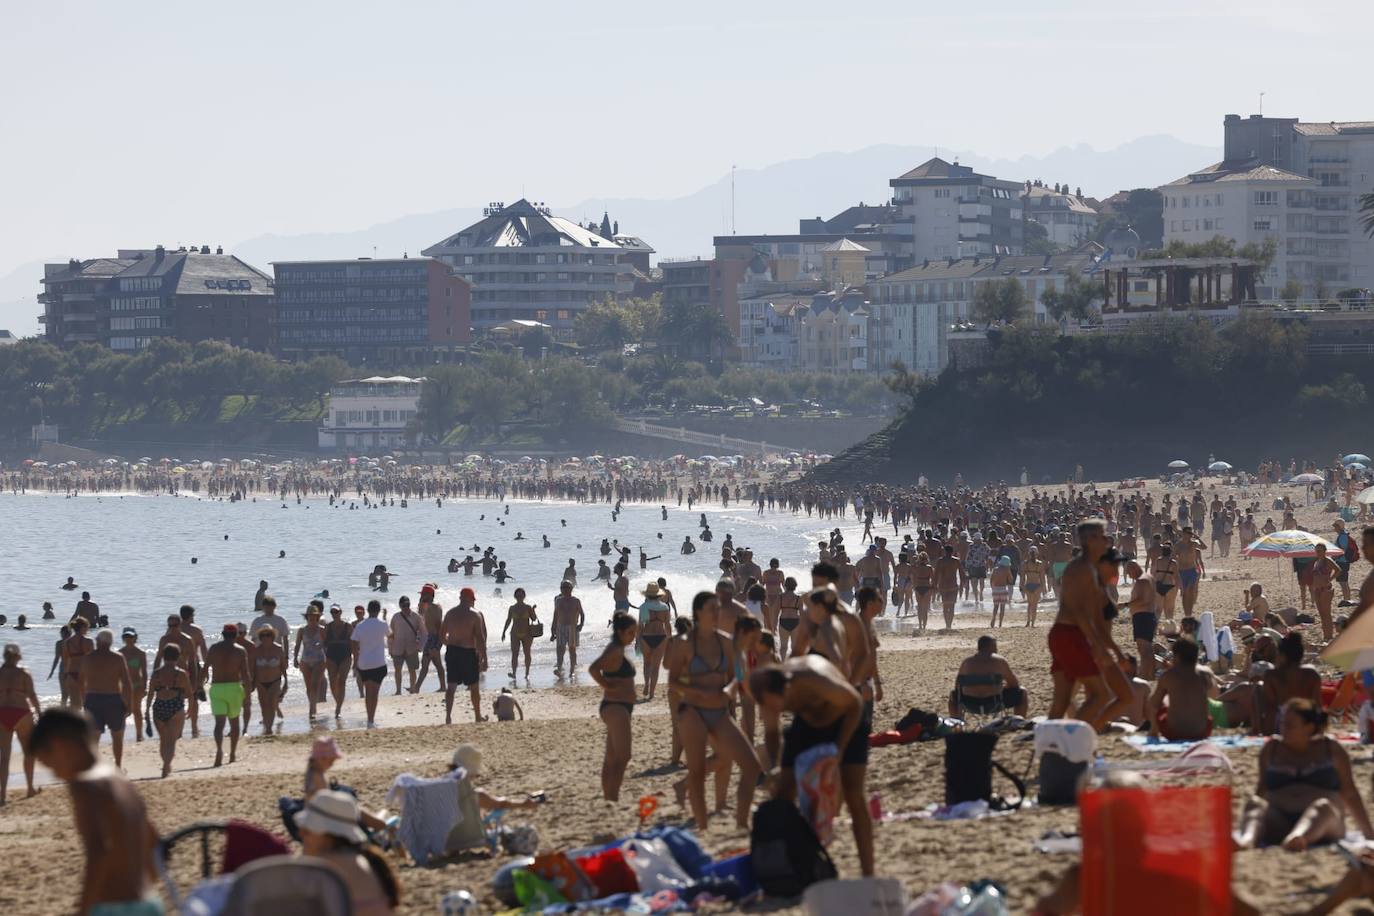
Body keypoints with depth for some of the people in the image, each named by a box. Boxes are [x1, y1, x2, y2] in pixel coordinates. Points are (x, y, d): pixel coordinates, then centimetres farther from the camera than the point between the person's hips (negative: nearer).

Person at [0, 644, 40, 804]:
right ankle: (30, 789, 21)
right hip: (21, 713, -2)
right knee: (28, 752, 16)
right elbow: (31, 695, -5)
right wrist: (39, 711, 5)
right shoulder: (23, 673, -2)